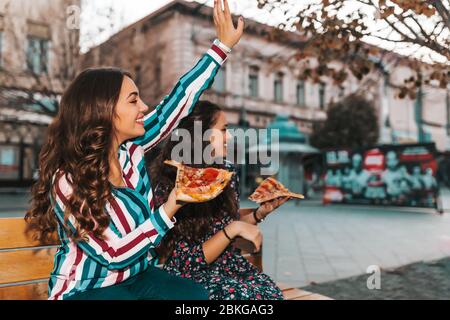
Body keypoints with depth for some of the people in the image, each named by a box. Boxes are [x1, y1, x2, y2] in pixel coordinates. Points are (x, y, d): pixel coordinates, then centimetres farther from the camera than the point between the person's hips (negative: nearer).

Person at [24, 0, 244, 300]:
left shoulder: (131, 148, -7)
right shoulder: (68, 182, -23)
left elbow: (180, 99, -6)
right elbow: (114, 254, -23)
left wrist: (223, 44, -5)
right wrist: (169, 211, -29)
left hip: (138, 276, 6)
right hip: (85, 289, -5)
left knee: (196, 294, -20)